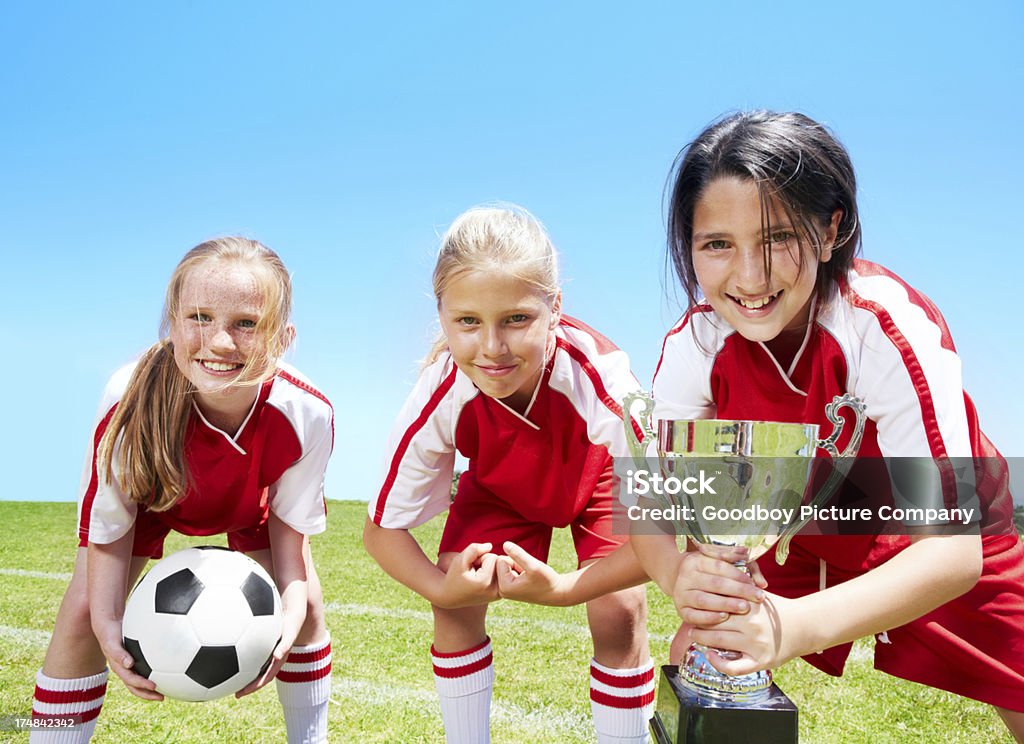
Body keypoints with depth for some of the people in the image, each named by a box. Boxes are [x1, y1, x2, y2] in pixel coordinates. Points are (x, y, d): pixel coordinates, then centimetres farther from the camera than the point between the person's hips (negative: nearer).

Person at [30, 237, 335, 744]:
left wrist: (290, 614, -30)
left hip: (251, 504, 1)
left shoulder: (308, 415, -39)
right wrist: (108, 626, -33)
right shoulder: (130, 401, -42)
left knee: (305, 606, -6)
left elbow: (290, 517, -19)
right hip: (149, 496, 0)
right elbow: (110, 518, -24)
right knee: (84, 610, -11)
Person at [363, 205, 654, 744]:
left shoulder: (600, 377, -43)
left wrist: (563, 589, -47)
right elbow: (383, 527, -21)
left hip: (599, 480, -1)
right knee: (455, 608, -11)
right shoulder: (440, 396, -35)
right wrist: (443, 588, -40)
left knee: (619, 615, -16)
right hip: (499, 488, 2)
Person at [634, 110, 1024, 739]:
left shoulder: (889, 326, -35)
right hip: (803, 540, 2)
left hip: (935, 548, -2)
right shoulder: (696, 344, -23)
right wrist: (676, 572, -46)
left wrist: (798, 625, -54)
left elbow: (953, 549, -37)